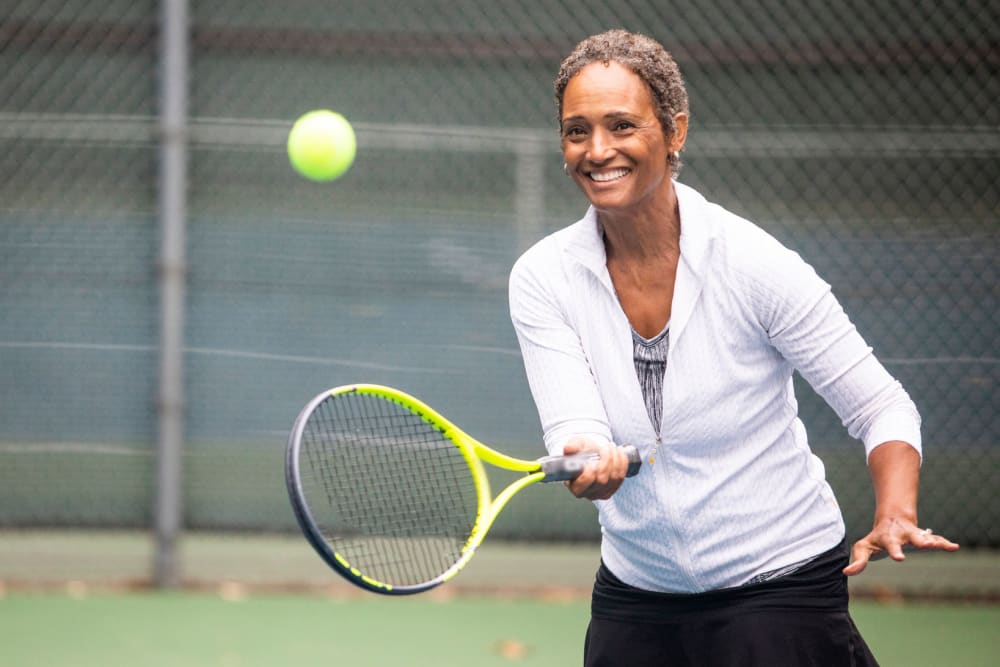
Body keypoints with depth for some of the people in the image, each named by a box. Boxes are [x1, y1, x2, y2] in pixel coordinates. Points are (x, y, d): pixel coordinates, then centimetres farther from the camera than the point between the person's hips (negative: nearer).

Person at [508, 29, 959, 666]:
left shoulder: (750, 261, -16)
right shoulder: (542, 279, -7)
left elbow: (882, 408, -10)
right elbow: (574, 427, -17)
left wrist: (896, 516, -28)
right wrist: (589, 462, -41)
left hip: (779, 586, -4)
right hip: (634, 591, 4)